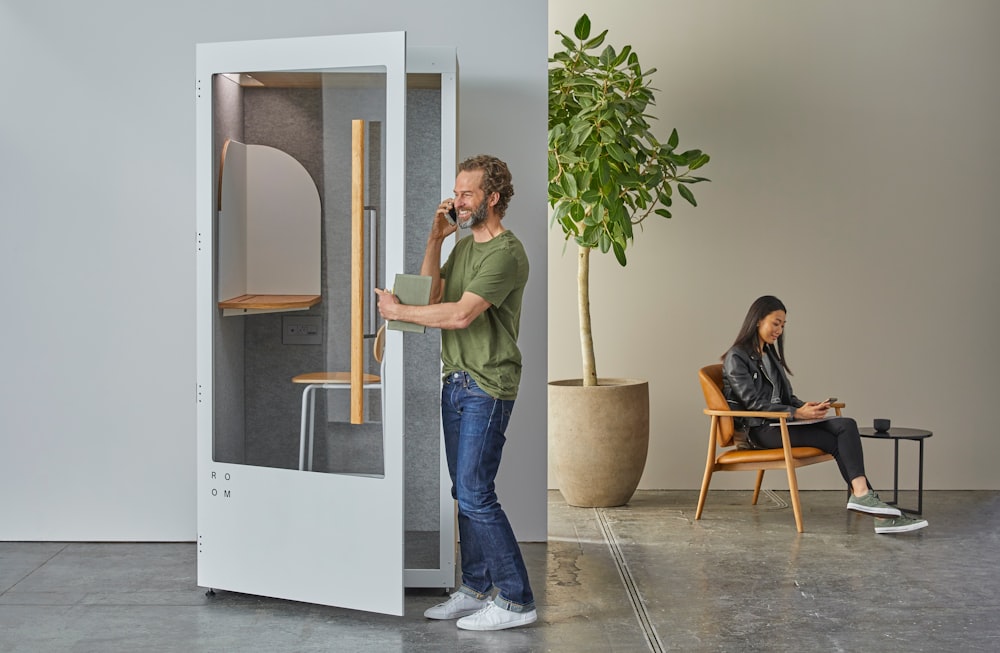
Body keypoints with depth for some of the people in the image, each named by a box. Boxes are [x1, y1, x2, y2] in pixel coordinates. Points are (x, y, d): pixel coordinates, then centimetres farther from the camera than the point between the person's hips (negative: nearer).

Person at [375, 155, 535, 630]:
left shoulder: (507, 252, -14)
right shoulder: (464, 245, 16)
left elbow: (461, 314, -21)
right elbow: (430, 295, 11)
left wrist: (399, 311, -12)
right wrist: (434, 240, 4)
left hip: (487, 388, -9)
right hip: (456, 380, 9)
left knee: (475, 494, -9)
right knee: (465, 493, 13)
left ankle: (516, 600, -1)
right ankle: (476, 589, 23)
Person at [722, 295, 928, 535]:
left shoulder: (770, 354, 20)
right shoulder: (736, 358, -6)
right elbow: (753, 403, -14)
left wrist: (805, 407, -3)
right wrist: (797, 413, -19)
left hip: (781, 422, 7)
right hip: (760, 429, -7)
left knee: (846, 426, -19)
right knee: (839, 442, -21)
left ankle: (862, 496, -31)